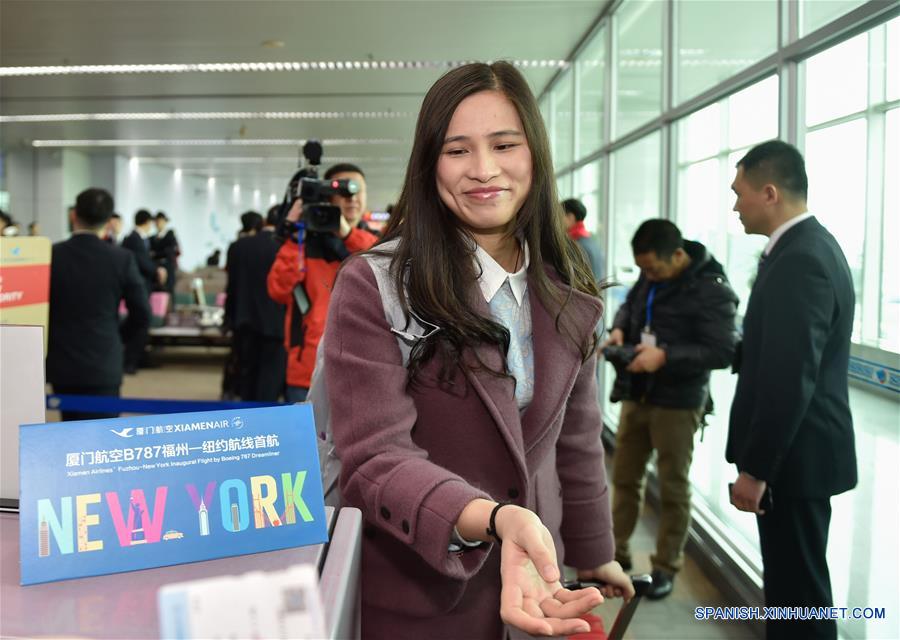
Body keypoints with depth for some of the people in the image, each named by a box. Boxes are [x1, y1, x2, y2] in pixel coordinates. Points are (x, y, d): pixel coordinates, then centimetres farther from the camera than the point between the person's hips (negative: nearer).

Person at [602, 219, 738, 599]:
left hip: (678, 401, -7)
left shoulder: (711, 290, -18)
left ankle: (666, 566, 19)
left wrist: (664, 356, -29)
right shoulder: (650, 275, 3)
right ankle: (615, 551, 29)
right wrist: (619, 329, -1)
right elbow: (630, 304, 21)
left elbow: (722, 352, -22)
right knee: (624, 476, 15)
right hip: (636, 394, 7)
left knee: (673, 486, 6)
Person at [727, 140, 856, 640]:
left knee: (797, 588, 1)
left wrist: (755, 469, -21)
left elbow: (791, 378, -25)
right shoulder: (810, 245, 11)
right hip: (796, 449, 10)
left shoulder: (800, 261, -22)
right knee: (792, 580, 20)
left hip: (794, 456, -10)